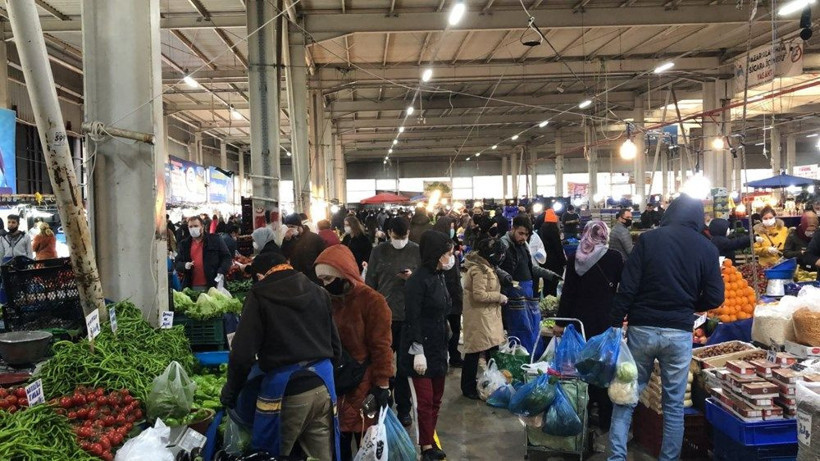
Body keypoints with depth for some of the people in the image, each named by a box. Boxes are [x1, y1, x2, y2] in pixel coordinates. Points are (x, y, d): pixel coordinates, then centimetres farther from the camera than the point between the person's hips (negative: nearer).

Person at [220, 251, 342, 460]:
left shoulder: (260, 296, -1)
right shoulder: (319, 293, 13)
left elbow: (243, 353, -7)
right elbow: (336, 347, 15)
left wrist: (230, 392, 6)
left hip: (284, 389, -5)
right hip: (323, 386, 5)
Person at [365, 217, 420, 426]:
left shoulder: (417, 252, -1)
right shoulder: (379, 251, 1)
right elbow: (370, 283, 4)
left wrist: (412, 278, -15)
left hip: (409, 317, -1)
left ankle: (404, 409, 21)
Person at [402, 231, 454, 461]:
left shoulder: (440, 276, 7)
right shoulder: (419, 278, -16)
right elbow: (412, 318, -18)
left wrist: (444, 347, 15)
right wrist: (418, 352, -19)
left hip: (438, 347, 8)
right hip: (422, 347, -8)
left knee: (436, 398, 14)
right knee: (426, 400, 0)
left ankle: (430, 441, 27)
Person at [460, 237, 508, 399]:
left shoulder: (484, 266, 12)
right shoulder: (480, 270, -20)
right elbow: (479, 295, -25)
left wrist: (497, 297, 9)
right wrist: (499, 297, -15)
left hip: (488, 316, 10)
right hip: (479, 317, -10)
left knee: (492, 350, 16)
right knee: (474, 352, -1)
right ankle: (468, 388, 10)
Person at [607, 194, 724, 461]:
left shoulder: (648, 239, -3)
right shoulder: (707, 249, 1)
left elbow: (627, 287, -8)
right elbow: (714, 298, 1)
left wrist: (616, 323, -2)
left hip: (642, 328, -1)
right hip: (680, 333, 1)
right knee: (674, 403, 12)